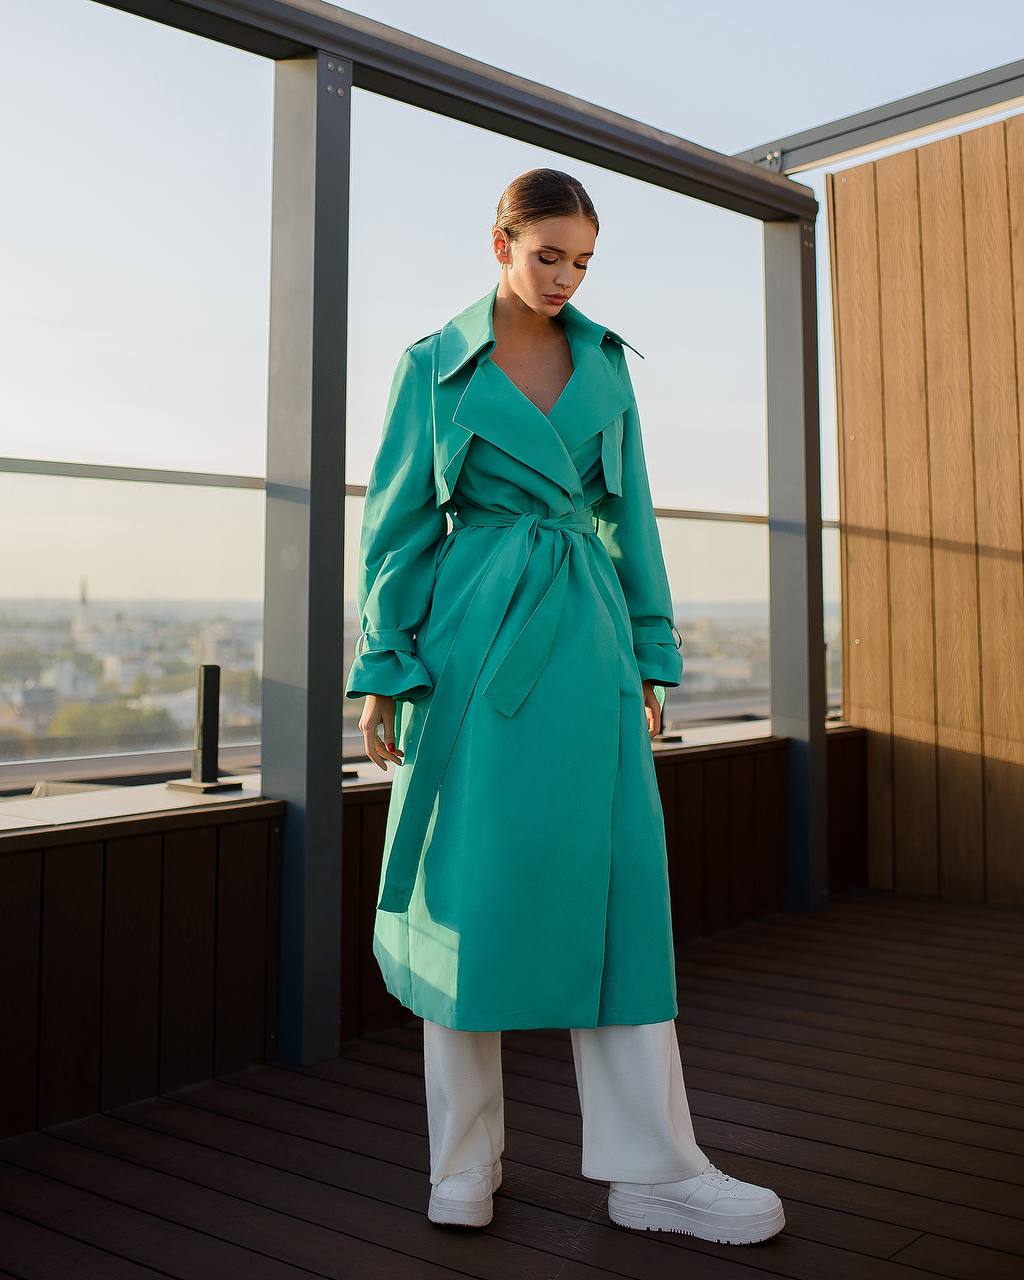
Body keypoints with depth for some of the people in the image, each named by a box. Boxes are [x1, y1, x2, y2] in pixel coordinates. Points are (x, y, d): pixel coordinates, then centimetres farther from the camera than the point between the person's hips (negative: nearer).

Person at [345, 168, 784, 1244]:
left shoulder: (604, 360, 13)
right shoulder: (435, 365, 3)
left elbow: (629, 512, 14)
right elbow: (398, 521, 1)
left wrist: (650, 655, 9)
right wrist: (382, 671, -4)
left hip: (587, 639, 3)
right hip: (476, 642, -3)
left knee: (616, 881, -1)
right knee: (472, 890, 1)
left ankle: (651, 1170, 8)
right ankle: (466, 1164, 17)